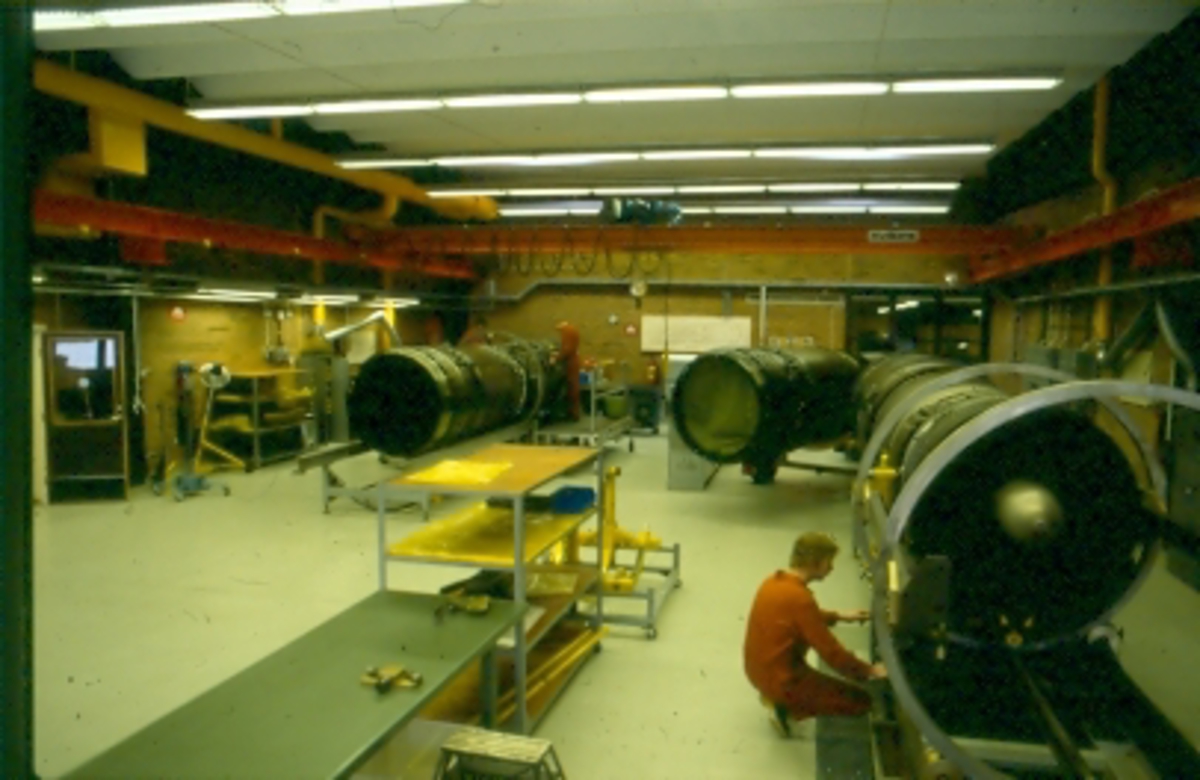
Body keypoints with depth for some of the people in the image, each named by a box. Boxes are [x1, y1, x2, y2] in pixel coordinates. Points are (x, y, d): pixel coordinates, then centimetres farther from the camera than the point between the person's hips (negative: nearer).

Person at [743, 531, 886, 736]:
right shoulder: (799, 597, -27)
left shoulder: (774, 581, -1)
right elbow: (831, 652, -21)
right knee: (862, 700, -1)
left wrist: (839, 616, 19)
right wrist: (869, 671, -6)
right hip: (780, 680, -9)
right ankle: (787, 707, 1)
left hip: (758, 670, 9)